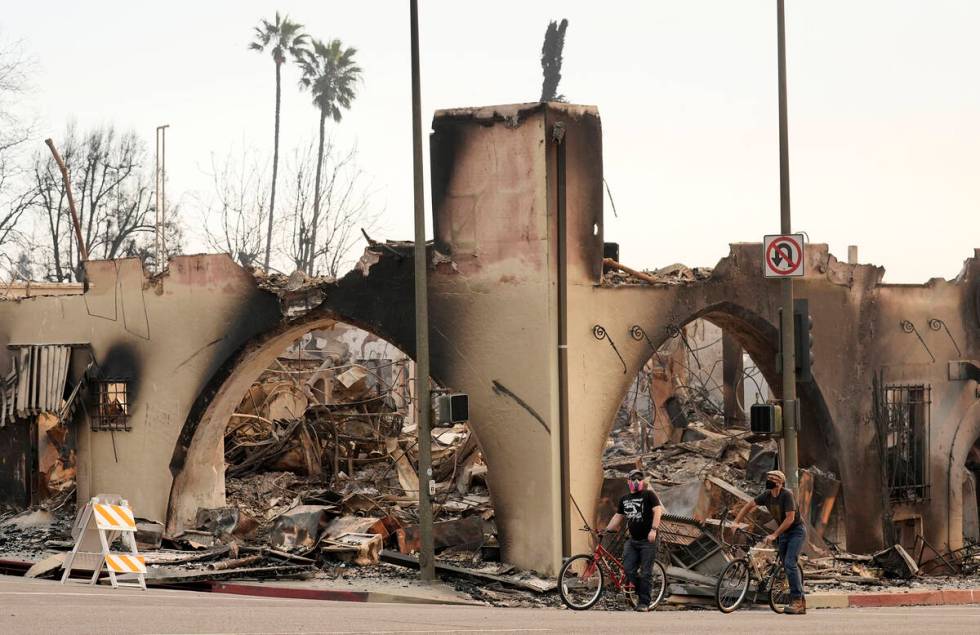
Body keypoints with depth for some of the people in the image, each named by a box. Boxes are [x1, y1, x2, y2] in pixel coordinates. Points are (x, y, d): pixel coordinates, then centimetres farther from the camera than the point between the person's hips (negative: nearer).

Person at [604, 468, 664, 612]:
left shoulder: (648, 495, -4)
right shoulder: (625, 499, 14)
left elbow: (658, 510, -15)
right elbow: (618, 516, 21)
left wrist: (653, 529, -25)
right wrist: (607, 530, 12)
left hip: (647, 540, -6)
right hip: (632, 540, 6)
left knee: (645, 573, -4)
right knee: (628, 569, -2)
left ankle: (644, 603, 0)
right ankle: (641, 590, 20)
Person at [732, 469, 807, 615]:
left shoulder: (787, 495, -24)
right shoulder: (766, 495, -4)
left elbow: (790, 518, -27)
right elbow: (748, 506, 7)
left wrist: (774, 535, -27)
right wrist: (736, 523, -2)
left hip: (796, 530, -7)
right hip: (783, 533, 7)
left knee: (790, 563, -21)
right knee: (787, 566, 5)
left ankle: (796, 600, -19)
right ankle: (801, 604, 9)